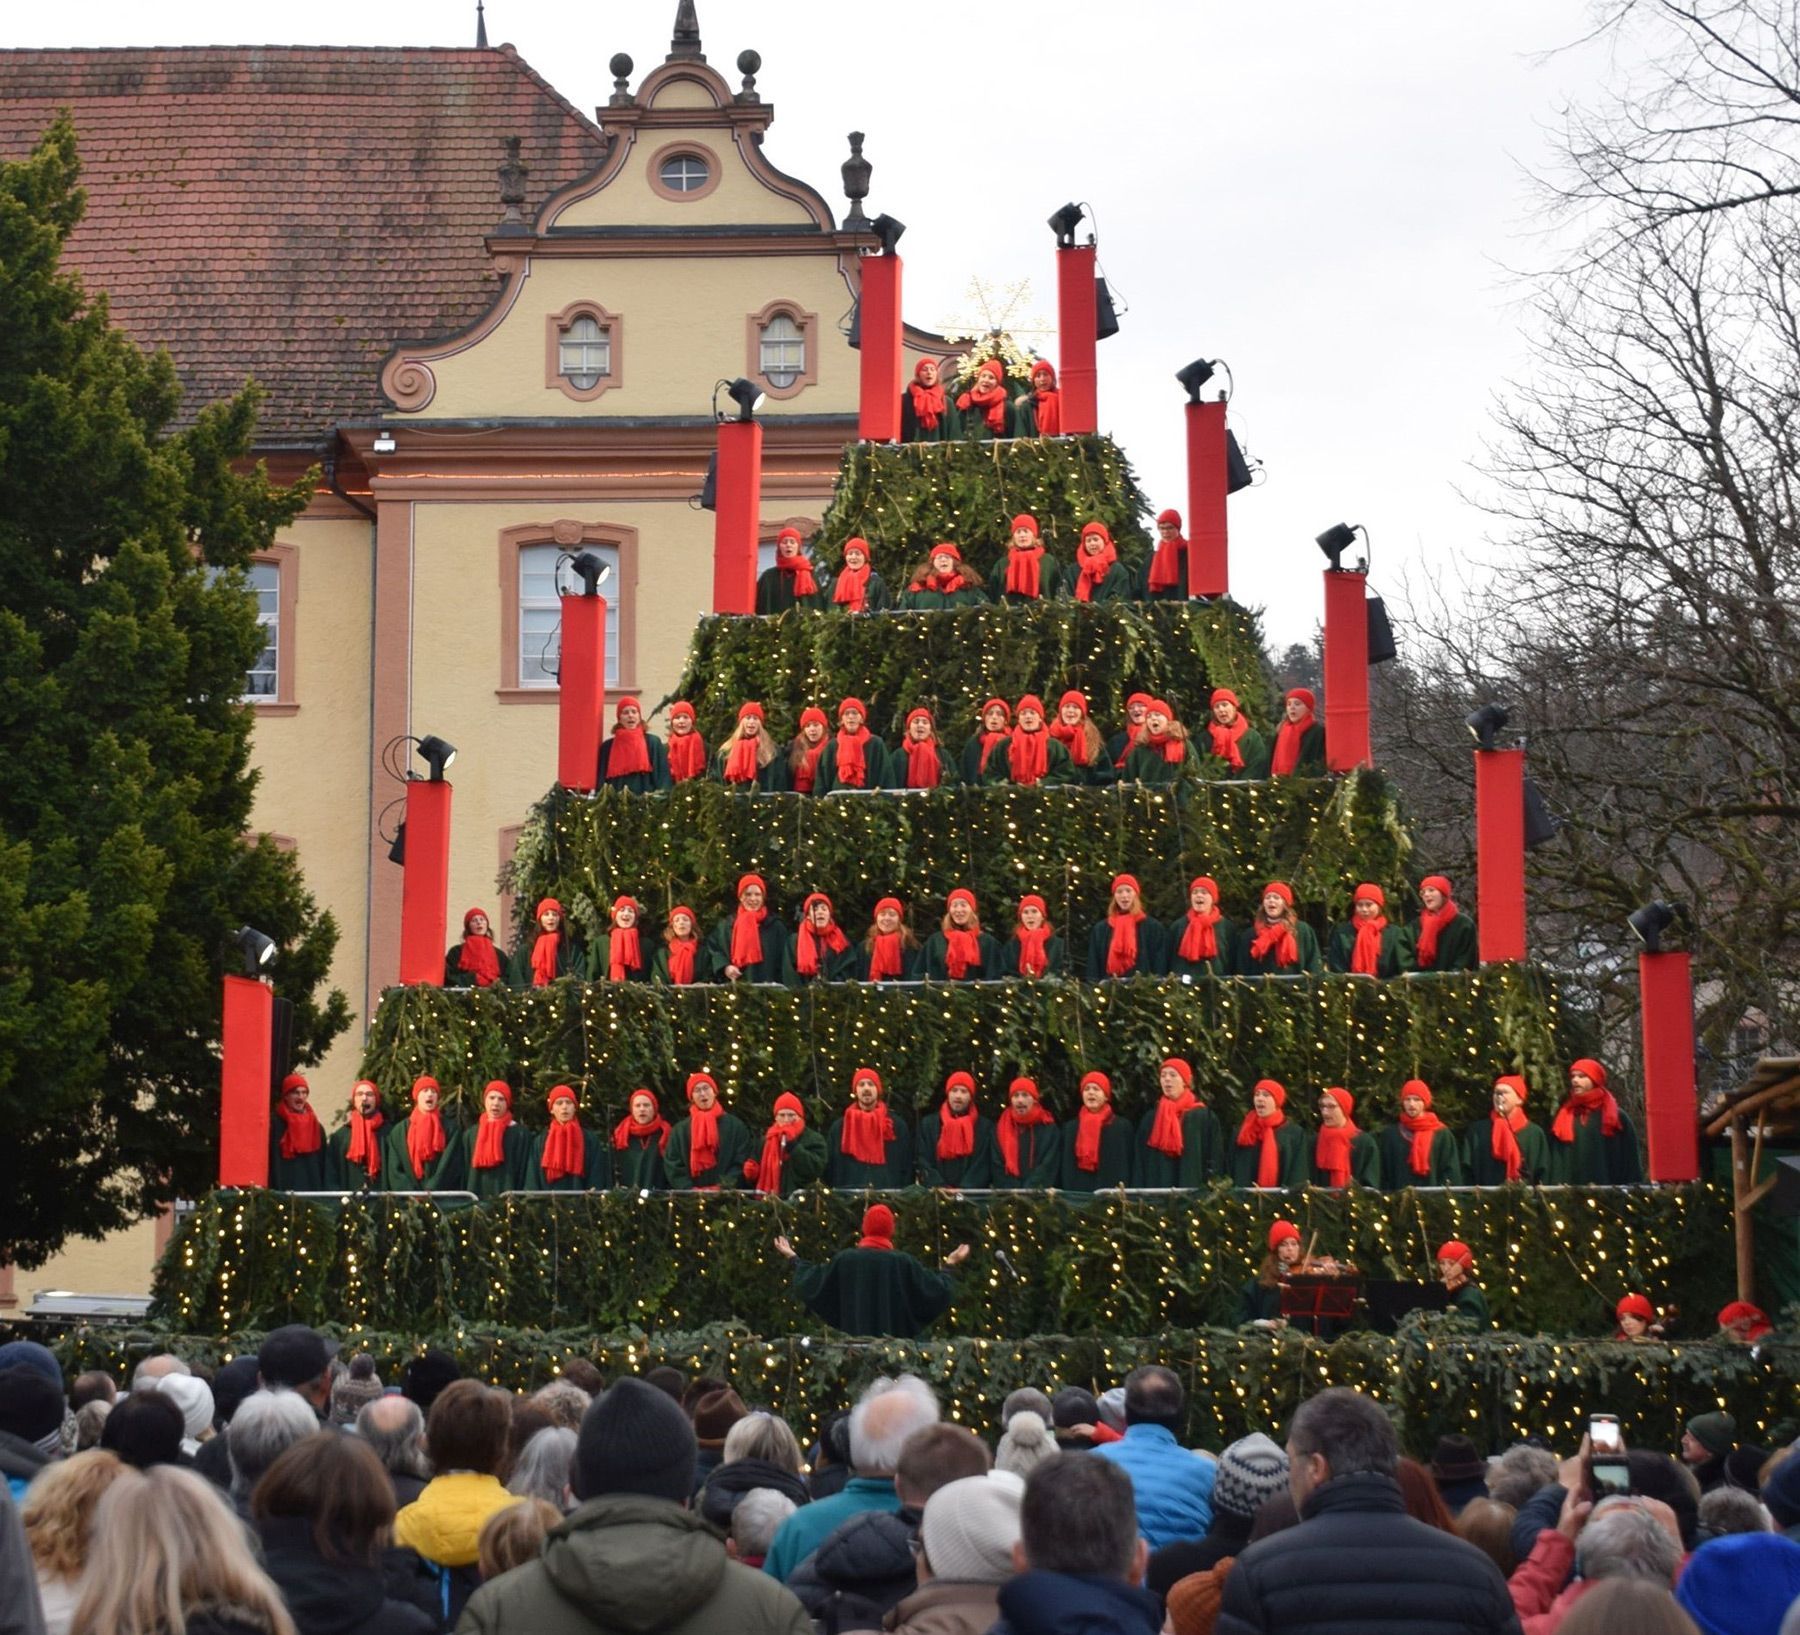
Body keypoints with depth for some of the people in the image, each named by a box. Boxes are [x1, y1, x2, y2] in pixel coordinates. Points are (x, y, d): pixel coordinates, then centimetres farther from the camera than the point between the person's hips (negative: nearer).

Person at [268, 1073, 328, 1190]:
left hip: (313, 1189, 5)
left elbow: (324, 1165, 14)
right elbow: (271, 1164, -8)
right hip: (283, 1193, -5)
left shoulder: (316, 1127, 13)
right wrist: (274, 1193, -15)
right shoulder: (275, 1126, -3)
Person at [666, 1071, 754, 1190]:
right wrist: (690, 1190, -7)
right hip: (690, 1197, 1)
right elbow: (672, 1165, 8)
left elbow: (742, 1162, 5)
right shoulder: (680, 1130, 15)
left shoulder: (736, 1126, 11)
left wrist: (722, 1189, -9)